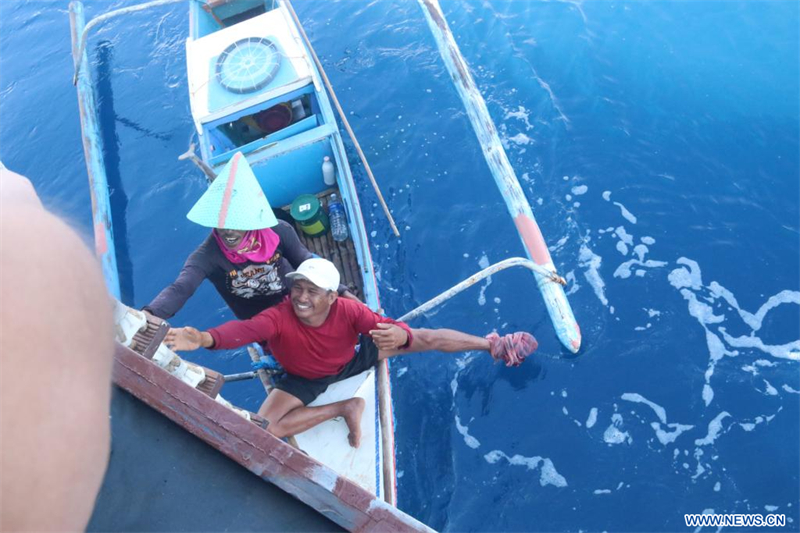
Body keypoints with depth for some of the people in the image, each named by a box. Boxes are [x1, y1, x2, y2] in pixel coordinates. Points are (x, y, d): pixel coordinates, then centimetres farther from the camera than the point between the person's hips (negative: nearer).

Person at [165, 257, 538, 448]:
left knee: (425, 338, -6)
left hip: (352, 359, 0)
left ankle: (493, 344, 16)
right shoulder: (278, 317, -37)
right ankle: (343, 408, -11)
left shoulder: (348, 311, -34)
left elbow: (391, 328, -43)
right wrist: (206, 339, -77)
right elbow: (244, 329, -56)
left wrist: (398, 335, -68)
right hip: (306, 379, 1)